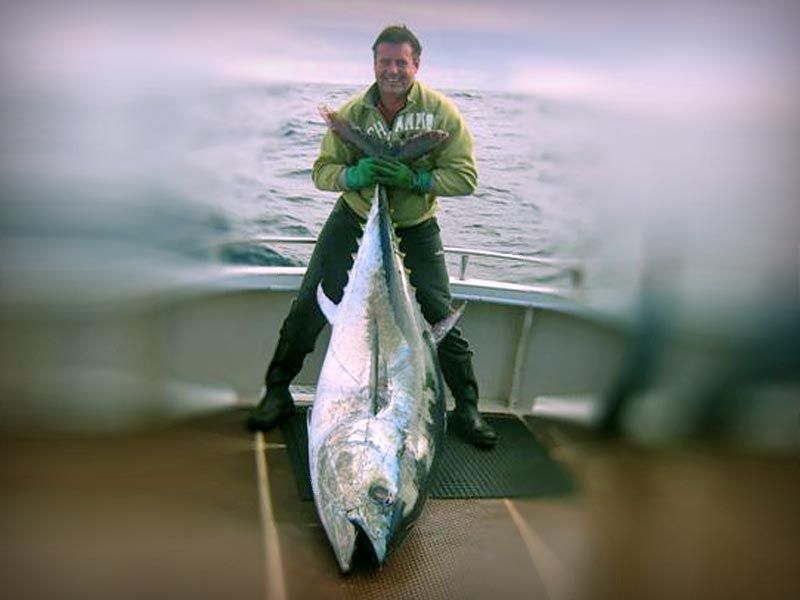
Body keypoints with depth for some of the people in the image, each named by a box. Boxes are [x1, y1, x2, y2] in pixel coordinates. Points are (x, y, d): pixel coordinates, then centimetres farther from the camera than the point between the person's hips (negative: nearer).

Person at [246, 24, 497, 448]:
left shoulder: (441, 111, -14)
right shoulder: (353, 111, -10)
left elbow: (466, 177, -16)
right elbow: (322, 170, -7)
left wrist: (415, 179, -29)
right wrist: (353, 175, -29)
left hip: (415, 231, -1)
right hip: (353, 222, 2)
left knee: (440, 317, -3)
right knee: (309, 308, 1)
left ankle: (466, 408, 14)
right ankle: (277, 393, 18)